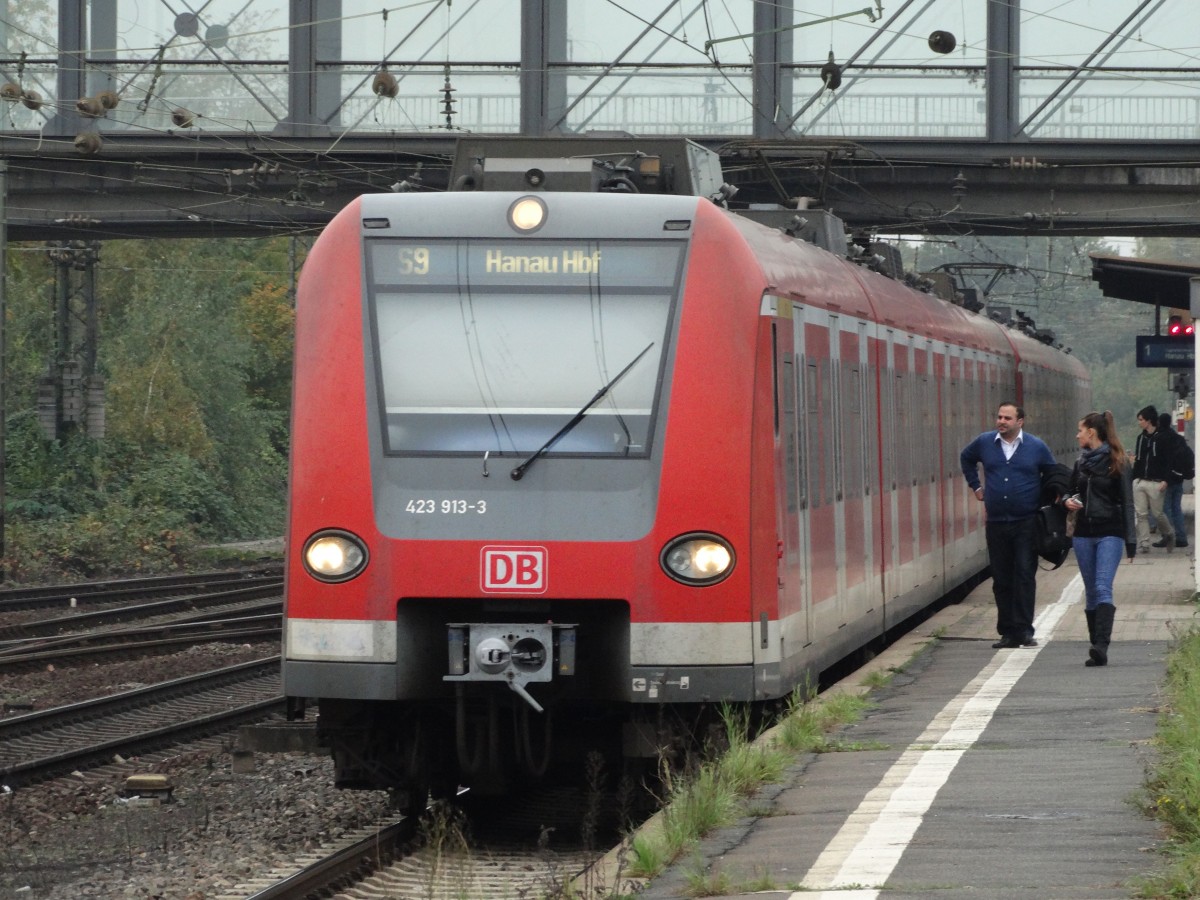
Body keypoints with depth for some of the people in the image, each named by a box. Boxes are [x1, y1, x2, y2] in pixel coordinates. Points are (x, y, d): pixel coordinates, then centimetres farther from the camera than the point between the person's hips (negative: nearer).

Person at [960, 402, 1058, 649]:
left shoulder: (1036, 447, 1)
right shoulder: (984, 443, 6)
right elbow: (966, 458, 27)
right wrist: (975, 485, 20)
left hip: (1026, 524, -3)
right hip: (996, 524, 3)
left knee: (1025, 576, -10)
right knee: (1001, 580, 4)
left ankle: (1024, 630, -10)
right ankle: (1008, 632, 10)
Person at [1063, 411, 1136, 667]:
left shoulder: (1117, 463, -5)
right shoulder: (1080, 463, 12)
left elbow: (1126, 503, -5)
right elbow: (1070, 491, 24)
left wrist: (1130, 541, -9)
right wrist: (1067, 501, -2)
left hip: (1110, 533, -6)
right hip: (1083, 533, 6)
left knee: (1103, 588, -17)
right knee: (1091, 592, 7)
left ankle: (1101, 646, -28)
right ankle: (1096, 647, 10)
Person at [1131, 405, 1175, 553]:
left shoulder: (1162, 438, -5)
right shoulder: (1141, 438, 13)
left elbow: (1167, 461, -9)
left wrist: (1165, 480, -17)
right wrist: (1134, 478, 10)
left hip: (1155, 482, -6)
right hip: (1139, 482, 6)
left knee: (1157, 513, 1)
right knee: (1141, 514, 1)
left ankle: (1169, 534, 27)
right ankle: (1143, 545, 3)